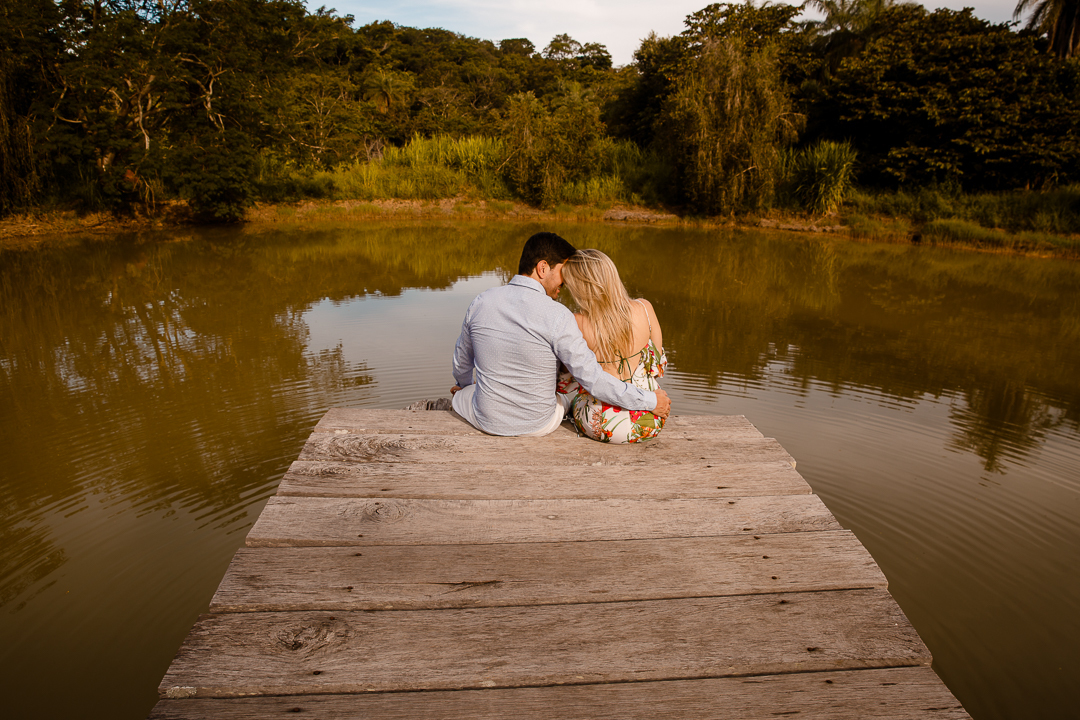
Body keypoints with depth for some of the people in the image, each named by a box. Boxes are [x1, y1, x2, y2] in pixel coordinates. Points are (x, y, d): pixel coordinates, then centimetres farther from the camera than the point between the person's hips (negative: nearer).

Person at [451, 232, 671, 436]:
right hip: (539, 426, -1)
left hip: (487, 421, 2)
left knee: (461, 393, 35)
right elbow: (592, 378, -21)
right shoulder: (556, 316, -21)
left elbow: (462, 361, 9)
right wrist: (649, 400, -11)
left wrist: (464, 384, 32)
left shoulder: (480, 302, -8)